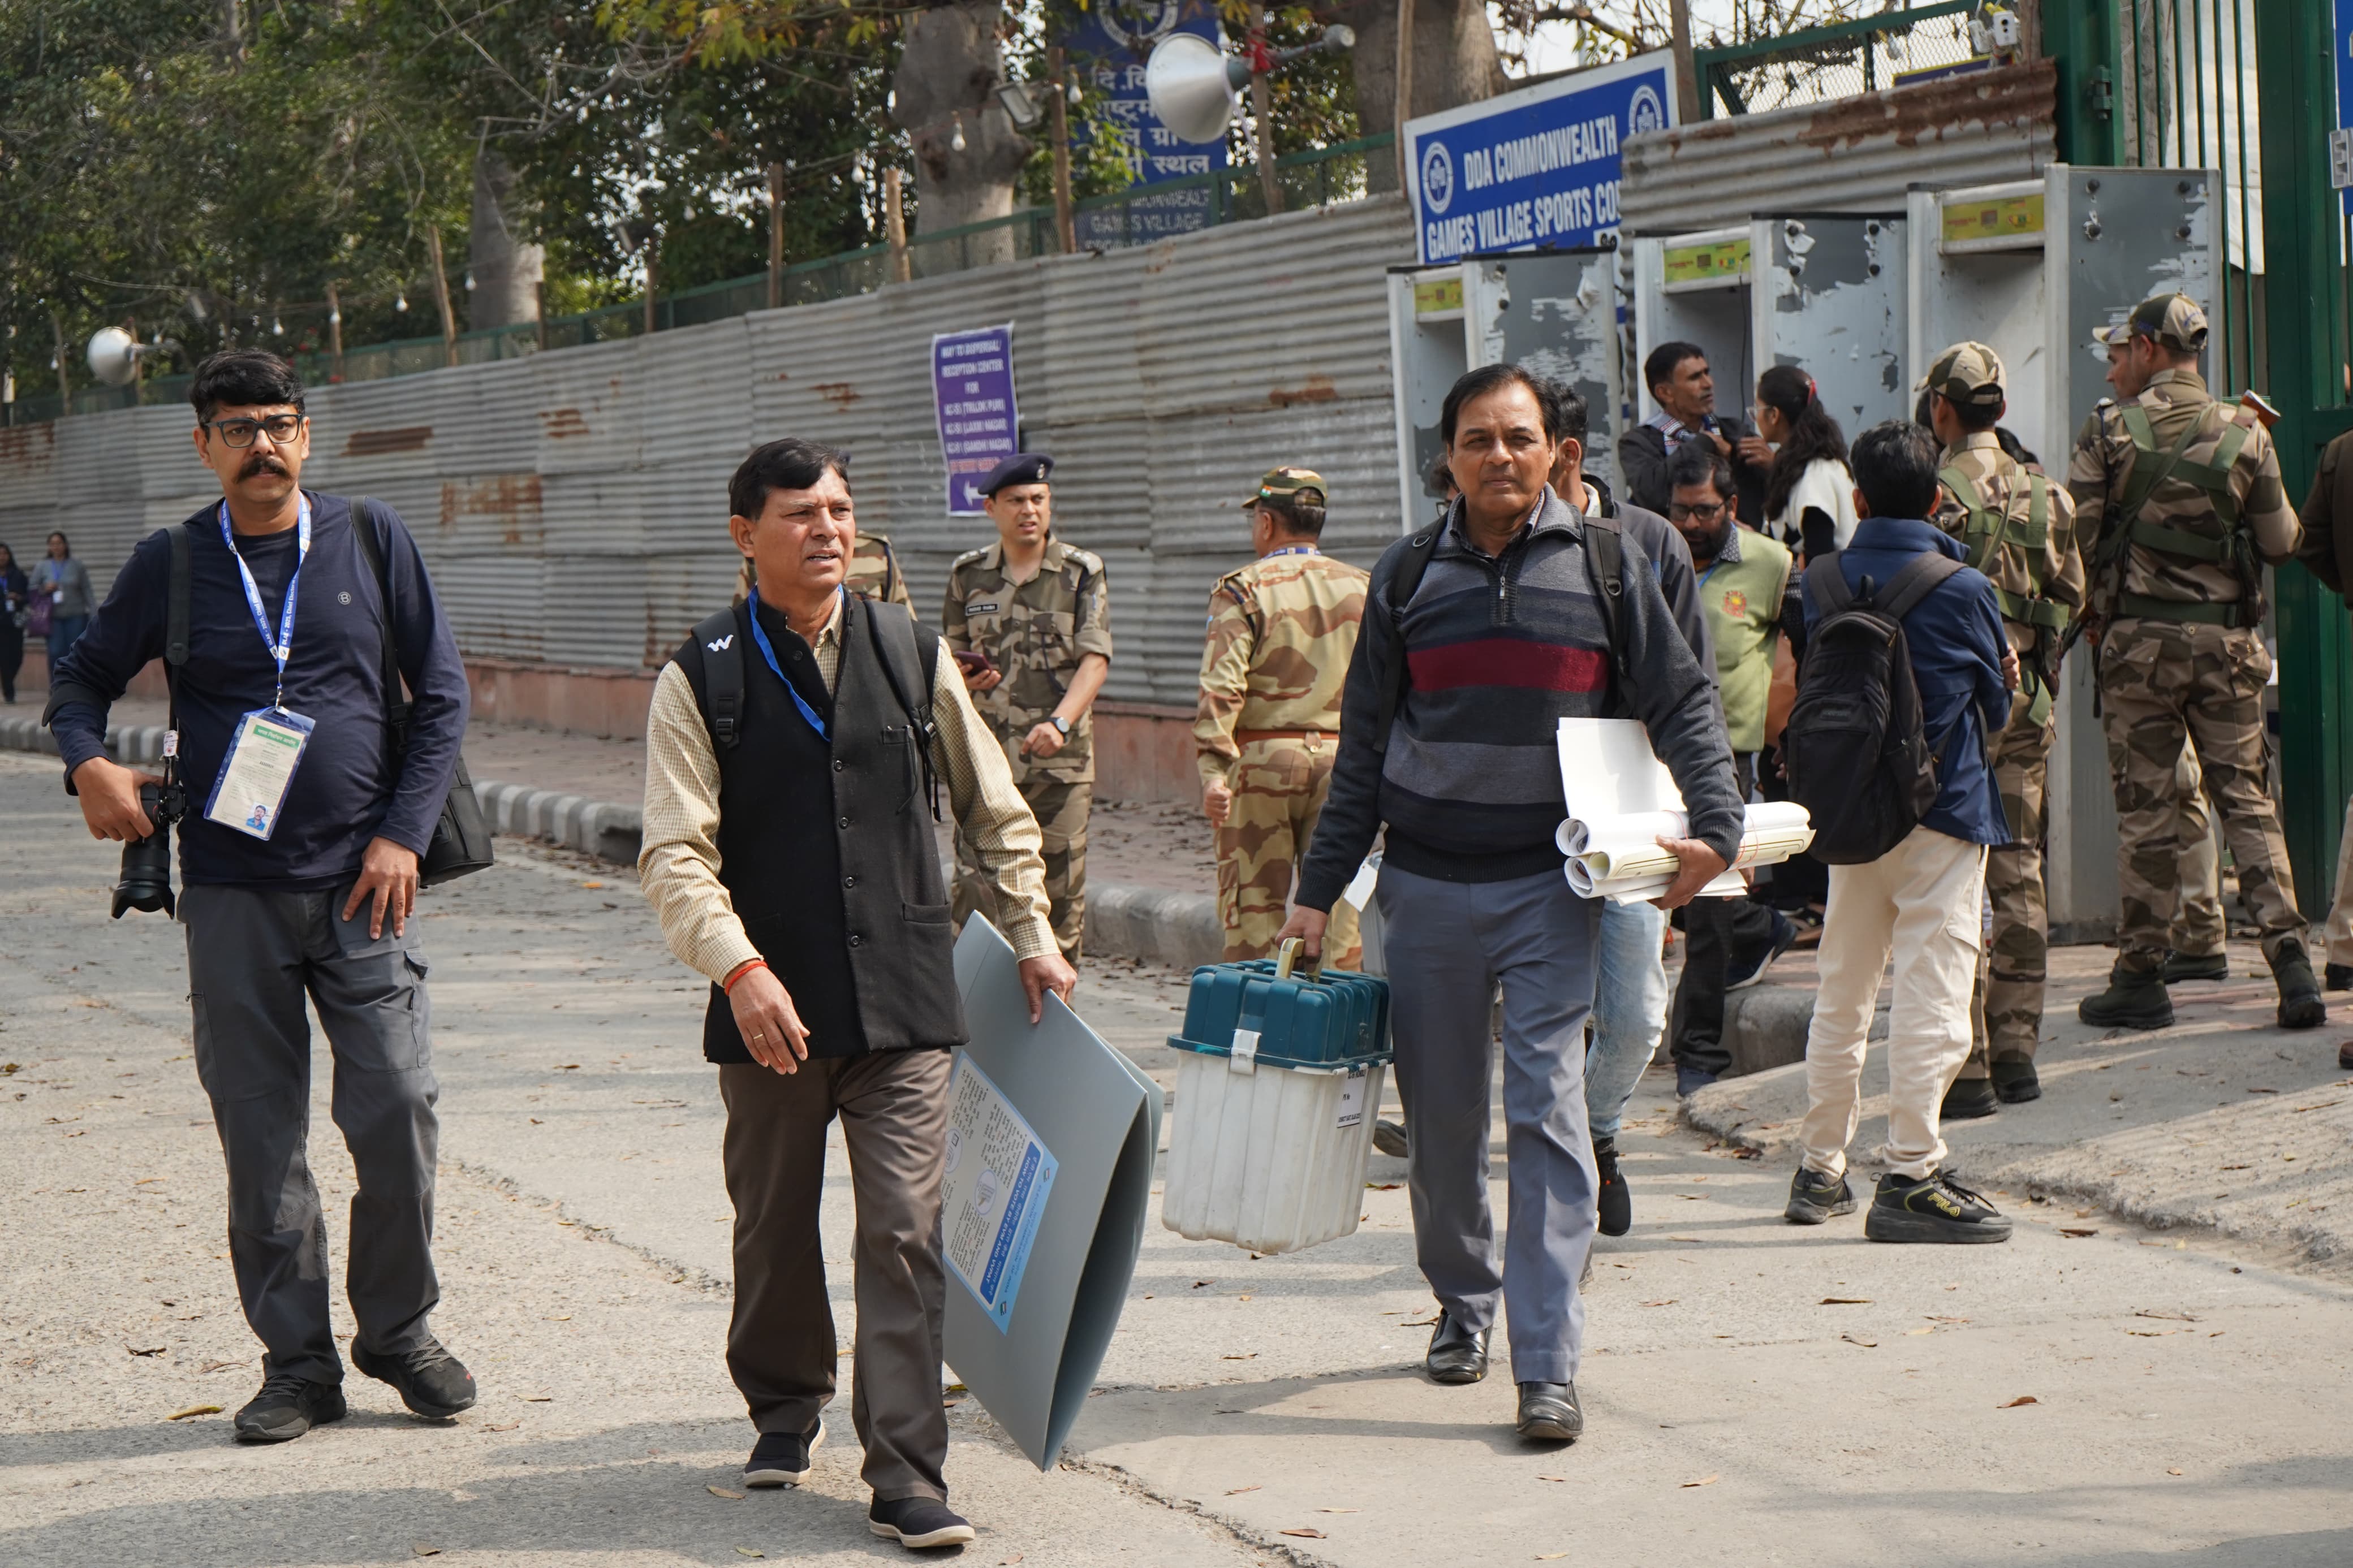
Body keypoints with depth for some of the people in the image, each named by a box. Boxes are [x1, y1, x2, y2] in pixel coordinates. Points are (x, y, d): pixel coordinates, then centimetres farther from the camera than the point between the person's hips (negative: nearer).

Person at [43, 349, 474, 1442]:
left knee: (400, 1113, -5)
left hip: (361, 884, 0)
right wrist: (88, 764, -8)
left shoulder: (370, 541, 4)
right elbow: (82, 679, 14)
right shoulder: (171, 564, 4)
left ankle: (398, 1330, 15)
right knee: (260, 1139, 3)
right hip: (232, 891, 1)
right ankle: (297, 1361, 14)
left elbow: (441, 693, 6)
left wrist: (404, 834, -3)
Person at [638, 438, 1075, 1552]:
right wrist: (740, 967, -22)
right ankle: (786, 1407, 38)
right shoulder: (702, 679, -1)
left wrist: (1030, 939, 16)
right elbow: (675, 854, -9)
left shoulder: (913, 656, 6)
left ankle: (907, 1479, -1)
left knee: (905, 1233, -6)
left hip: (905, 1002, 1)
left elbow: (995, 813, 17)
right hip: (771, 1008, -1)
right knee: (775, 1231, 14)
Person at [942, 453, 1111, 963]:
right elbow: (951, 654, 18)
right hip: (986, 753, 1)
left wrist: (1060, 722, -21)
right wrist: (965, 677, -7)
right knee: (975, 879, -7)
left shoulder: (1082, 572, 3)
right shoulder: (968, 574, 9)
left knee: (1061, 882, 4)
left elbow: (1096, 659, -5)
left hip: (1062, 756, -1)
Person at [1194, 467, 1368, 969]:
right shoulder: (1361, 587, 8)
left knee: (1254, 908, 2)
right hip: (1342, 760, 3)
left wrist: (1213, 769, -17)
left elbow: (1221, 686, -14)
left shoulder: (1243, 589, -4)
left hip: (1261, 757, -3)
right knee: (1337, 910, 7)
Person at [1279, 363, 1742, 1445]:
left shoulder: (1606, 567, 2)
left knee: (1547, 1113, -9)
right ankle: (1462, 1303, 32)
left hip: (1551, 883, -2)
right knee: (1441, 1115, 9)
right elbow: (1363, 748, 11)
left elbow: (1681, 705, 4)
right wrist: (1317, 890, 8)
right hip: (1426, 887, 2)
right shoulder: (1408, 577, 7)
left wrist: (1716, 827, -12)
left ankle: (1547, 1365, -8)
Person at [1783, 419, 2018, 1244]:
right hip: (1942, 808, -5)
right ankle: (1911, 1177, -7)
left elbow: (1805, 691, 9)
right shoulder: (1963, 590, -10)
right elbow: (1996, 701, 1)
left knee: (1841, 992, 16)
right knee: (1931, 995, -4)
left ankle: (1819, 1170, 24)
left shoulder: (1819, 581, 1)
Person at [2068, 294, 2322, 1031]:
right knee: (2247, 802, 6)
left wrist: (2093, 616, 10)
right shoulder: (2245, 433, 1)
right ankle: (2291, 963, -3)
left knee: (2145, 811, 4)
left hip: (2138, 639, -2)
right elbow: (2281, 542, 3)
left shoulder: (2109, 430, -3)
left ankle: (2140, 978, 8)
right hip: (2227, 639, 2)